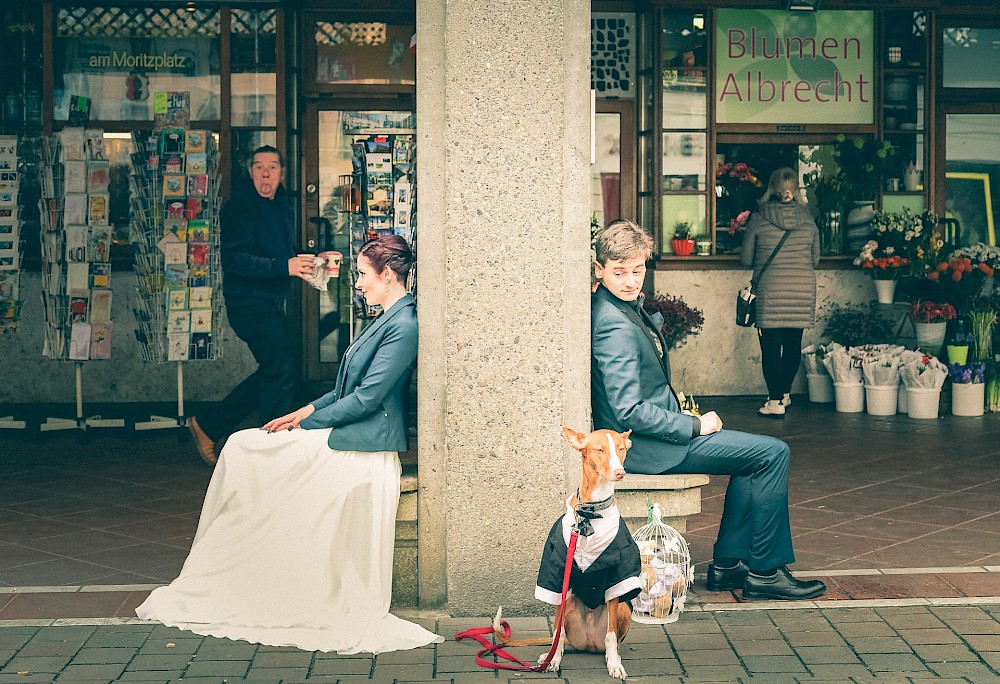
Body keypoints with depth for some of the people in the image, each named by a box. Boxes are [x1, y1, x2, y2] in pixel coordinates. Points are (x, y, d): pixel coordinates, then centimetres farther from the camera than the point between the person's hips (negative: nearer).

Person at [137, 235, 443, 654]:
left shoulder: (404, 326, -17)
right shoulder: (388, 321, 15)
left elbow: (366, 398, -19)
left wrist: (307, 422, -11)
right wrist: (307, 410, 8)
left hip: (360, 446, -10)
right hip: (346, 435, 10)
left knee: (243, 450, -7)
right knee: (240, 447, 4)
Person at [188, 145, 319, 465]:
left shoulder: (283, 207, 14)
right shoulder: (238, 206, -13)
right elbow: (236, 258, -24)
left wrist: (305, 265, 5)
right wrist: (285, 267, -32)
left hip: (272, 303, 9)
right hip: (249, 303, -9)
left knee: (273, 373, 14)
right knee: (283, 370, -11)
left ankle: (207, 426, 24)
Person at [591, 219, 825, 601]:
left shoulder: (624, 310, 8)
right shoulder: (616, 326, -24)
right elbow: (629, 411, -27)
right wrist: (695, 426, -16)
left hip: (642, 436, 11)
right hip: (641, 446, -11)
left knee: (754, 458, 22)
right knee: (773, 453, -6)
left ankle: (727, 565, 18)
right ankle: (765, 571, 2)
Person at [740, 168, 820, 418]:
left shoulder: (758, 219, -5)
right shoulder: (808, 220, 3)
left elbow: (746, 259, 2)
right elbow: (815, 259, 13)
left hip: (771, 291, -3)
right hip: (803, 290, 3)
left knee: (771, 346, 1)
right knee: (793, 343, 15)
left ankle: (776, 402, 0)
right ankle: (785, 393, 28)